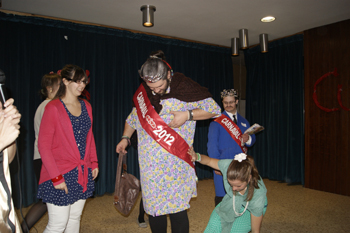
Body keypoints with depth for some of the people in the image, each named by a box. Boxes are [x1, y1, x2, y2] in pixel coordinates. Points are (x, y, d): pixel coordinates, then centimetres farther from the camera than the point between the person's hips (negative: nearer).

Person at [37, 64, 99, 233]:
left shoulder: (86, 106, 8)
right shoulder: (53, 107, -11)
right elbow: (43, 145, -12)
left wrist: (94, 163, 9)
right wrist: (56, 177, -15)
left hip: (83, 174, 6)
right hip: (61, 175, -6)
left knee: (75, 219, 16)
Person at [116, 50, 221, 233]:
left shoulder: (184, 87, -9)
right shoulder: (143, 92, 5)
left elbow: (214, 109, -4)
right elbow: (133, 117, 22)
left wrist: (187, 115, -16)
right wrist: (125, 138, 12)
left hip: (176, 163, -4)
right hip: (149, 164, 4)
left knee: (177, 209, -1)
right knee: (153, 209, 12)